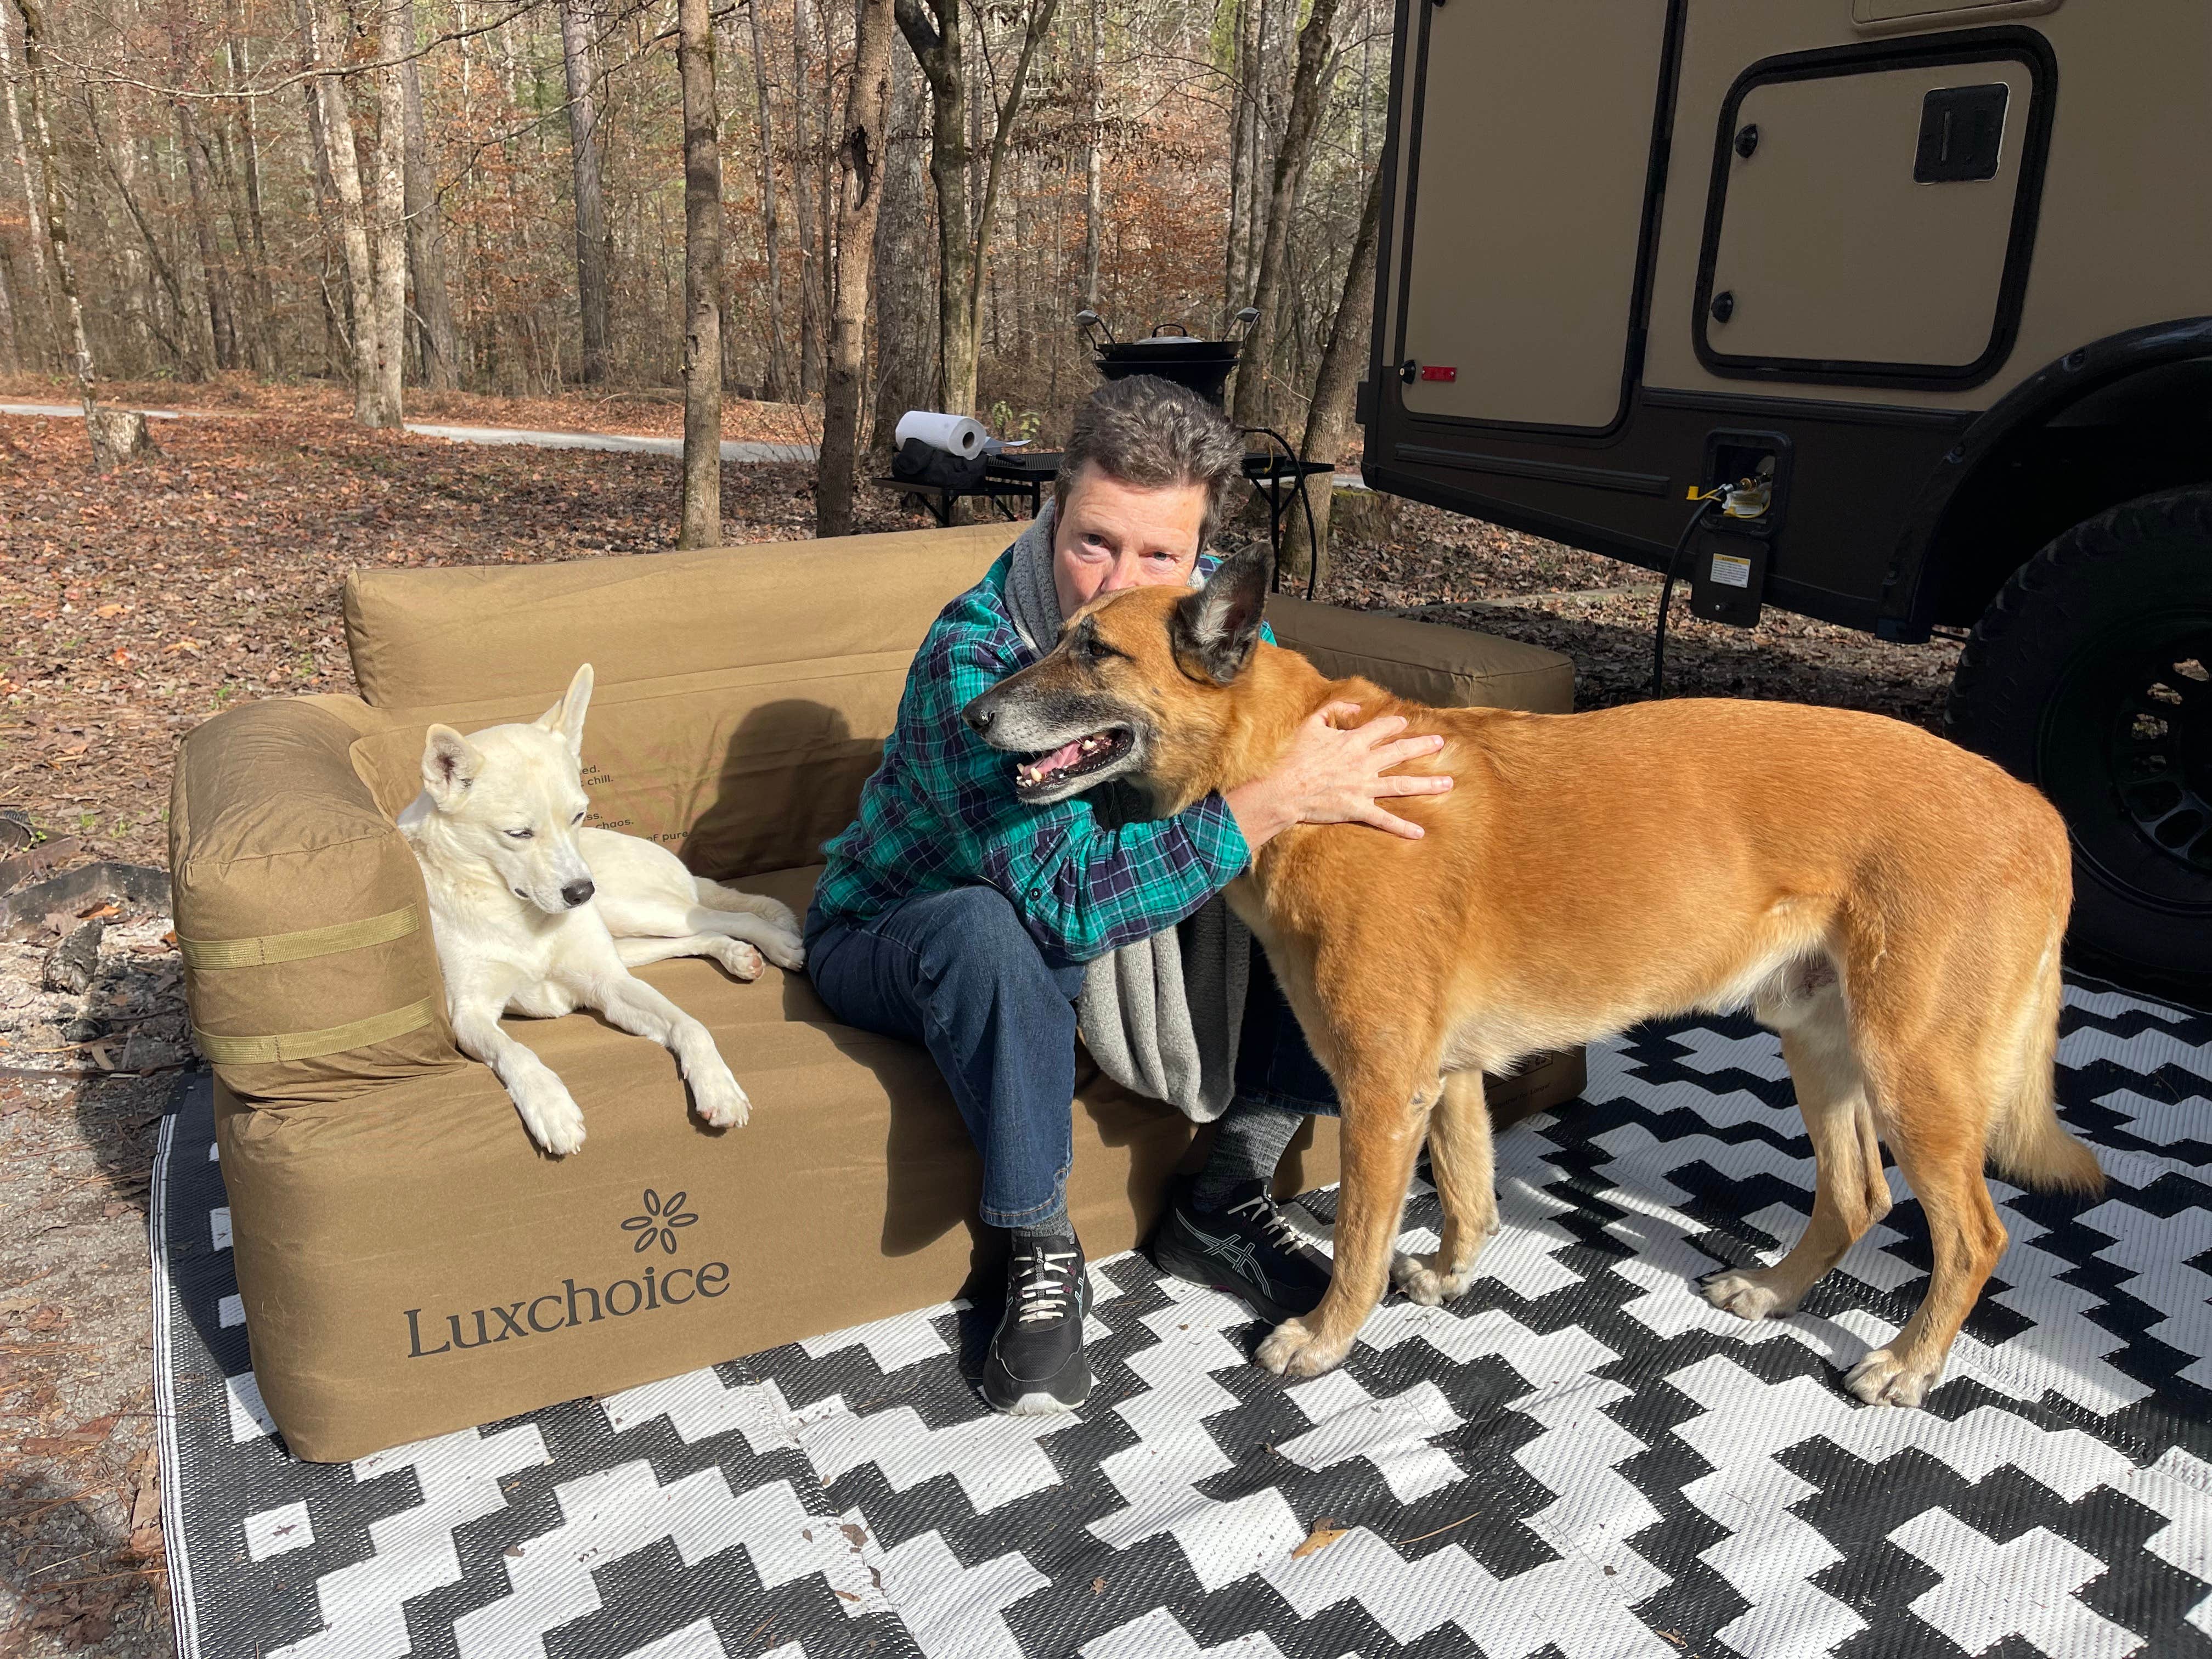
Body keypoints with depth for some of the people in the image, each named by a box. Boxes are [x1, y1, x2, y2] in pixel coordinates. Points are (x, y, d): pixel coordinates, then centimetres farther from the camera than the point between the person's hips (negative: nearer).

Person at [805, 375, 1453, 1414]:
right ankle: (1040, 1252, -17)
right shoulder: (969, 661, -33)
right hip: (900, 934, -5)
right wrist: (1276, 801, -44)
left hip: (1117, 915, 5)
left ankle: (1221, 1201, 0)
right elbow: (1066, 896, -41)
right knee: (991, 931, -41)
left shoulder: (1210, 605, -14)